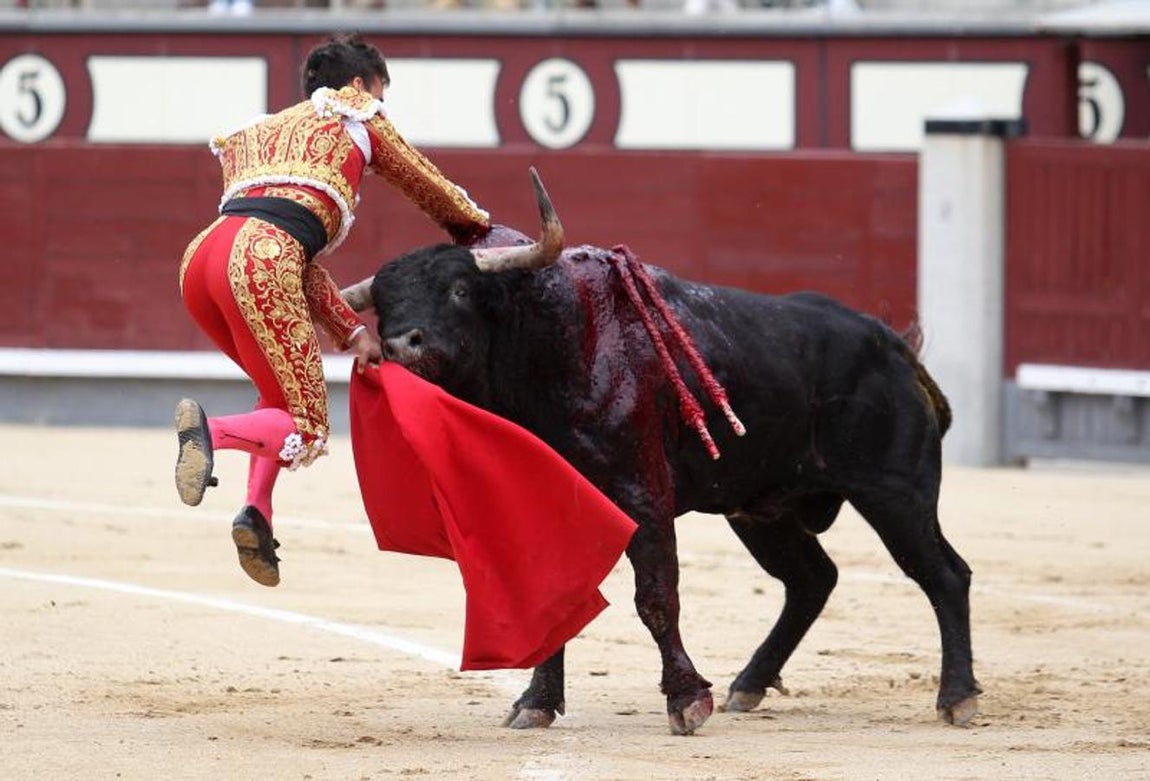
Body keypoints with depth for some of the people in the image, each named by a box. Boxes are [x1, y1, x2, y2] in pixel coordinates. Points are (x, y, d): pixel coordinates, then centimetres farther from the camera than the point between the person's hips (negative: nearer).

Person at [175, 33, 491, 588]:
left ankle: (257, 511, 6)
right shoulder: (355, 115, 22)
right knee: (306, 430, 0)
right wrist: (481, 229, 54)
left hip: (200, 257, 7)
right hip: (260, 263, -7)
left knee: (284, 392, 28)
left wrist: (352, 333, 24)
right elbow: (428, 185, 35)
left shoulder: (259, 134, 37)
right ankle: (211, 431, -29)